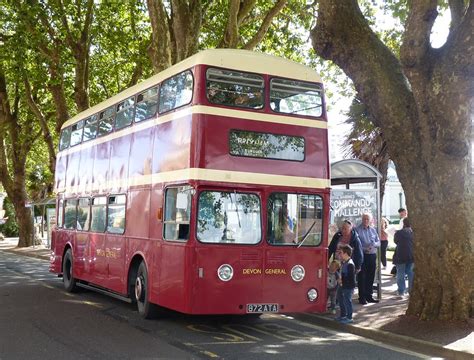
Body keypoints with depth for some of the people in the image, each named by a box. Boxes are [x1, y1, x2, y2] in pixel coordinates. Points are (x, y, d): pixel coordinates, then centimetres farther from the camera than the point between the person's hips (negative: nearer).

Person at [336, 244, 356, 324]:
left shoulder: (350, 264, -23)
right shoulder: (343, 262, 7)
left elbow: (351, 278, -23)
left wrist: (342, 281, -19)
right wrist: (339, 279, 3)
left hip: (348, 287, -10)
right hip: (343, 286, 10)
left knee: (347, 301, -1)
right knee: (340, 299, 19)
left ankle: (349, 318, 11)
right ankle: (343, 315, 34)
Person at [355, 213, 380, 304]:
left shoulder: (373, 230, 13)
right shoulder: (357, 230, -4)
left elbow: (378, 242, 13)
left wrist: (374, 244, -9)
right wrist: (364, 249, -20)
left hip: (372, 256, 5)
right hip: (362, 256, -5)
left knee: (371, 277, 11)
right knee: (362, 277, -2)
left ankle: (369, 296, 21)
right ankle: (362, 297, 3)